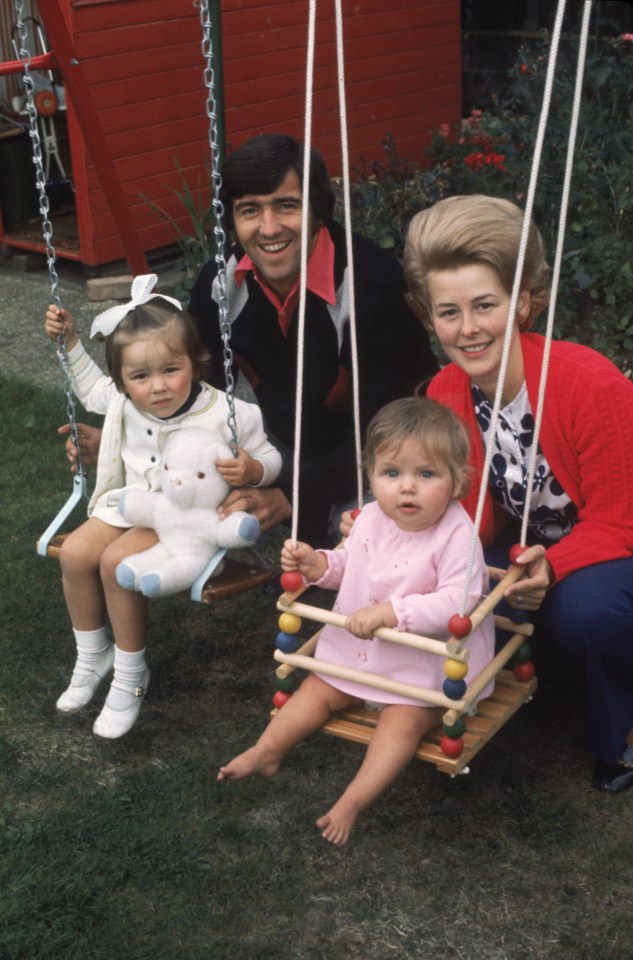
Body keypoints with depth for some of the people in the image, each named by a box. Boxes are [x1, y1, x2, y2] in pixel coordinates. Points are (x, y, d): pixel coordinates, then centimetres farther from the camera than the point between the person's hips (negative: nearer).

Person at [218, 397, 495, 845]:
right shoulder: (370, 518, -3)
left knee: (404, 719, -22)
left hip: (425, 662, -7)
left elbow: (456, 602, -34)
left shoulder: (456, 534, -25)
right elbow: (350, 566, 15)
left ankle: (352, 802, -19)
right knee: (318, 689, 8)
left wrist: (391, 611, -39)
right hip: (360, 647, 7)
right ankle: (264, 753, 18)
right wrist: (318, 564, -7)